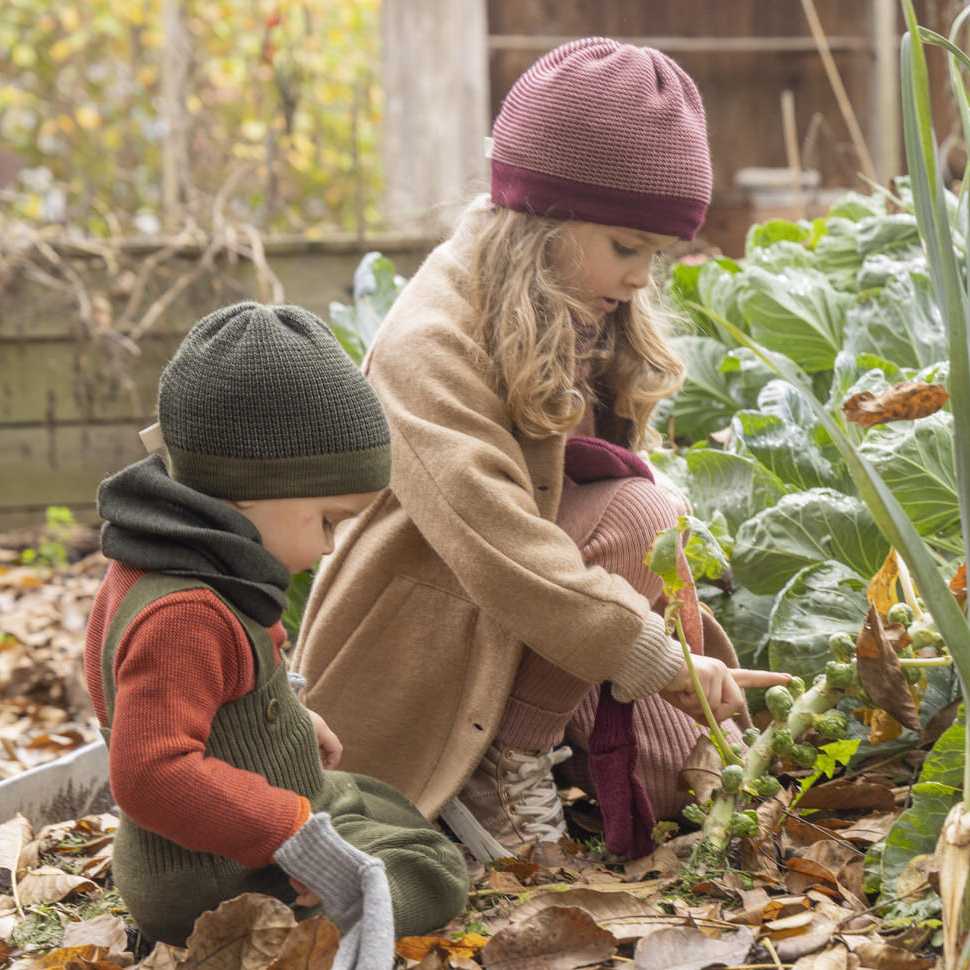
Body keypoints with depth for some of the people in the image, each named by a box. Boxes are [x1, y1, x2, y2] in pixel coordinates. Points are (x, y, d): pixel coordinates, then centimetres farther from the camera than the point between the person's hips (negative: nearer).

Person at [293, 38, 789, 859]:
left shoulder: (597, 333, 6)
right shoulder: (431, 345, -22)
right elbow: (496, 543, -33)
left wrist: (695, 656, -1)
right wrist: (657, 659, -36)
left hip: (522, 653, 9)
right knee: (637, 516, -27)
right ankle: (505, 761, -17)